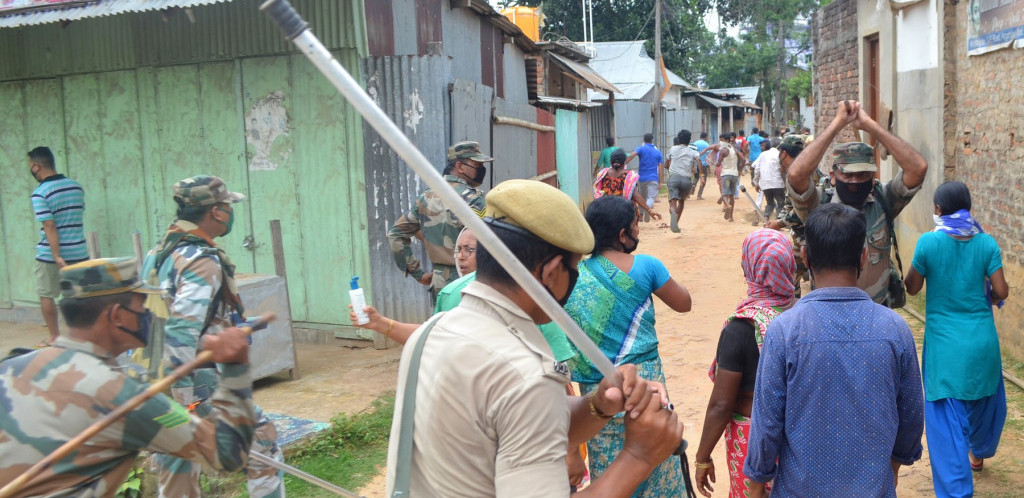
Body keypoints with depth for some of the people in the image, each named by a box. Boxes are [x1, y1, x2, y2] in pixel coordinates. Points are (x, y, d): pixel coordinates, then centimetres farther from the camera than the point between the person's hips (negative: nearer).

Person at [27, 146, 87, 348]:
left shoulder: (39, 193, -14)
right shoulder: (76, 186, 3)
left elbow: (50, 227, -19)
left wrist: (57, 257, -20)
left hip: (50, 255, -5)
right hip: (79, 252, 5)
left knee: (47, 296, 11)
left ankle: (54, 337, 18)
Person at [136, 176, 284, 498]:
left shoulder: (159, 253, 10)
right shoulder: (202, 260, -18)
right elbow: (182, 332, -26)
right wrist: (187, 402, -26)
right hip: (199, 384, -9)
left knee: (176, 469, 17)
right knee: (263, 443, 7)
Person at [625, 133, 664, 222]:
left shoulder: (641, 149, 2)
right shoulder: (658, 152, 8)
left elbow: (632, 155, -20)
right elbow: (660, 168, 5)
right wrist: (660, 182, 6)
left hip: (642, 178, 1)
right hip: (653, 179, -1)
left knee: (642, 198, 18)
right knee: (651, 197, -10)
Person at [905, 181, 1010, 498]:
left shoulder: (929, 242, -11)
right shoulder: (986, 243, -4)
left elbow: (912, 288, -2)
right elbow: (1001, 291, -5)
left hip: (945, 344, -3)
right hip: (982, 340, 4)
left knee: (947, 421, 1)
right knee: (985, 402, 28)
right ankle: (979, 452, 53)